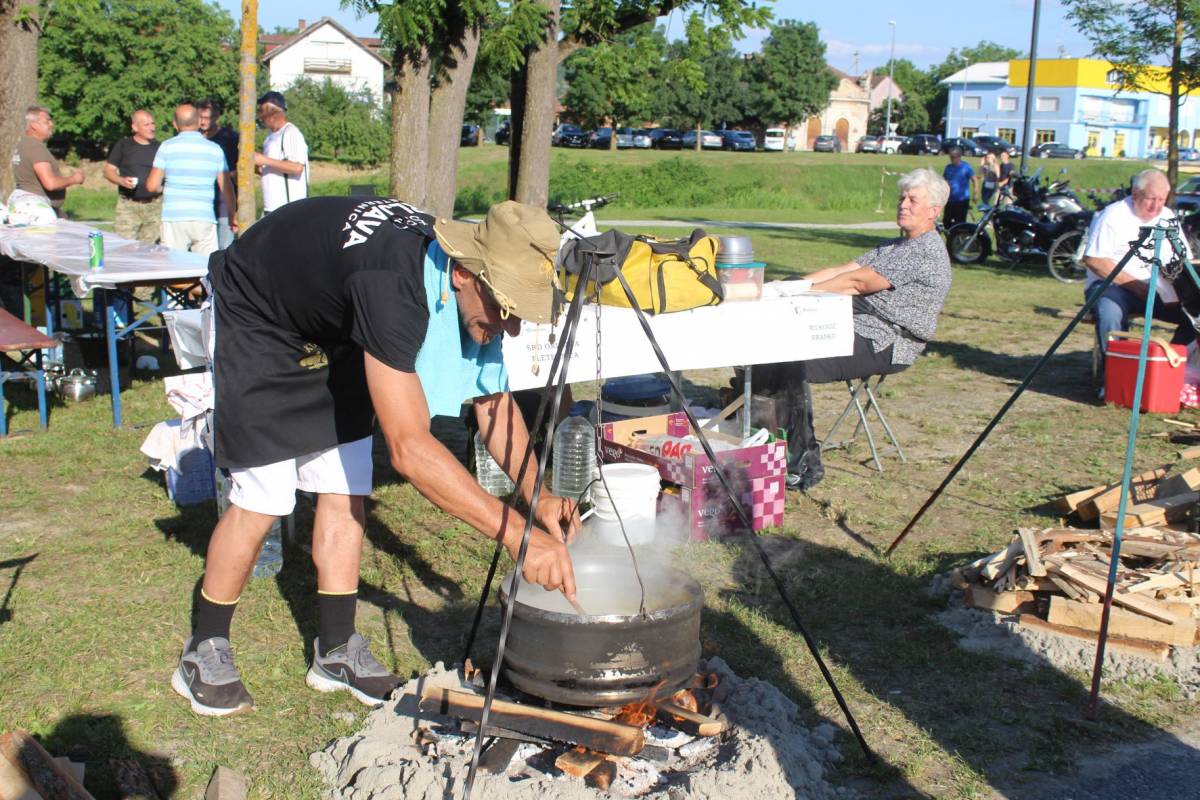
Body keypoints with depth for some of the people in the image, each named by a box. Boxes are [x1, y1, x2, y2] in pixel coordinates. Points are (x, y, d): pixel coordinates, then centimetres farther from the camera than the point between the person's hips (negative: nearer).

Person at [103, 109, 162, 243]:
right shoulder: (123, 145, 4)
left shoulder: (158, 148, 10)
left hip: (155, 206, 2)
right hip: (128, 205, -2)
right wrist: (122, 181, -13)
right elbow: (108, 170, 5)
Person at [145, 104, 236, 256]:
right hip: (205, 220, 1)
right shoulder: (215, 150, 5)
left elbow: (152, 185, -1)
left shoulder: (167, 147, 0)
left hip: (174, 219, -1)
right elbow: (227, 189, 7)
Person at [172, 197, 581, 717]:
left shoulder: (472, 292, -19)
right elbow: (408, 447, -48)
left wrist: (539, 496, -22)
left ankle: (336, 651, 15)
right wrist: (516, 534, -49)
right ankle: (204, 653, 10)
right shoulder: (393, 287, -43)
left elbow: (495, 404, -7)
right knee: (260, 500, -9)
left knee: (345, 493, 2)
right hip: (257, 320, -7)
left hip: (332, 332, 7)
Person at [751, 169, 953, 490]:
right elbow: (842, 270, 14)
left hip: (883, 347, -10)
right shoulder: (894, 245, 22)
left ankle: (802, 465, -15)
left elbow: (857, 282, -15)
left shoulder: (927, 250, -10)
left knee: (795, 365, -23)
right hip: (858, 331, 10)